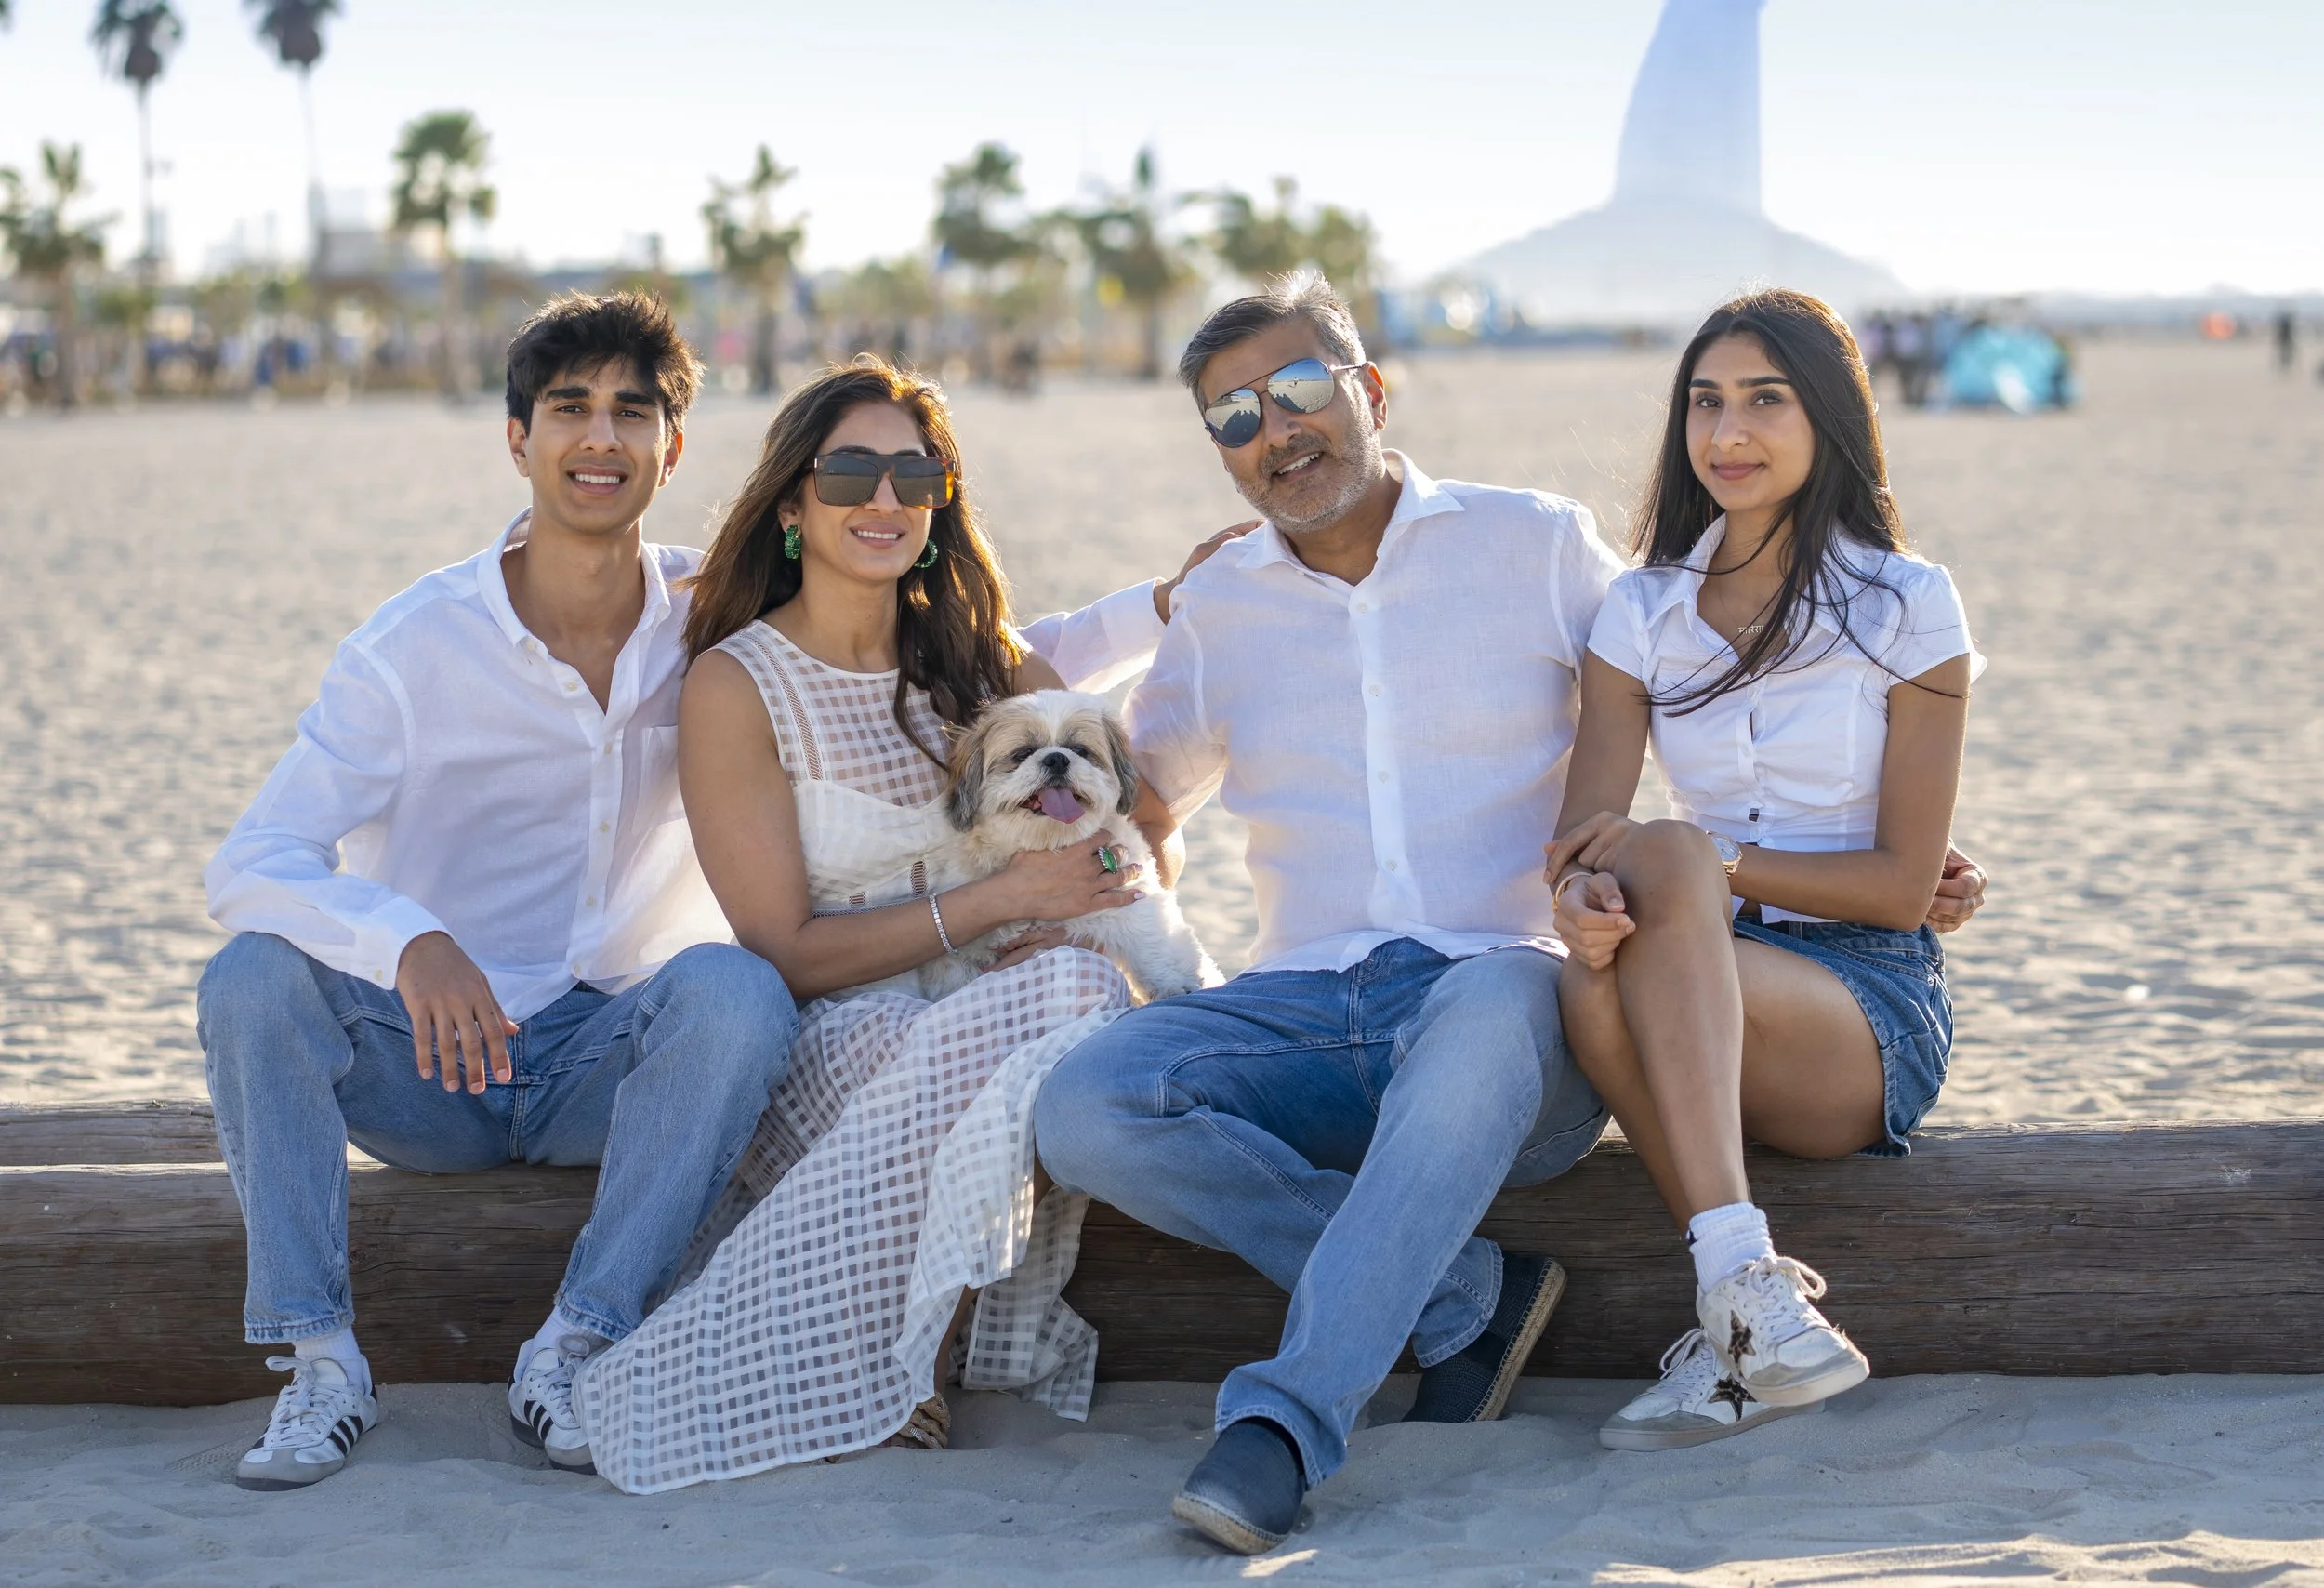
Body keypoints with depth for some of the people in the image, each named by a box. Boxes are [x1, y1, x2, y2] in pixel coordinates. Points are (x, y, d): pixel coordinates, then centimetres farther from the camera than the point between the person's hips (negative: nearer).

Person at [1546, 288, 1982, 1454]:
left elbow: (1905, 883, -5)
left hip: (1873, 1008, -3)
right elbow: (1581, 837, -2)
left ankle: (1736, 1311, -36)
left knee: (1670, 858, -33)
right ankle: (1757, 1300, -33)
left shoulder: (1905, 606, -1)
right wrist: (1582, 897, -27)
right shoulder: (1643, 612, 9)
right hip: (1698, 995, 3)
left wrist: (1716, 862, -18)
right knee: (1599, 984, -33)